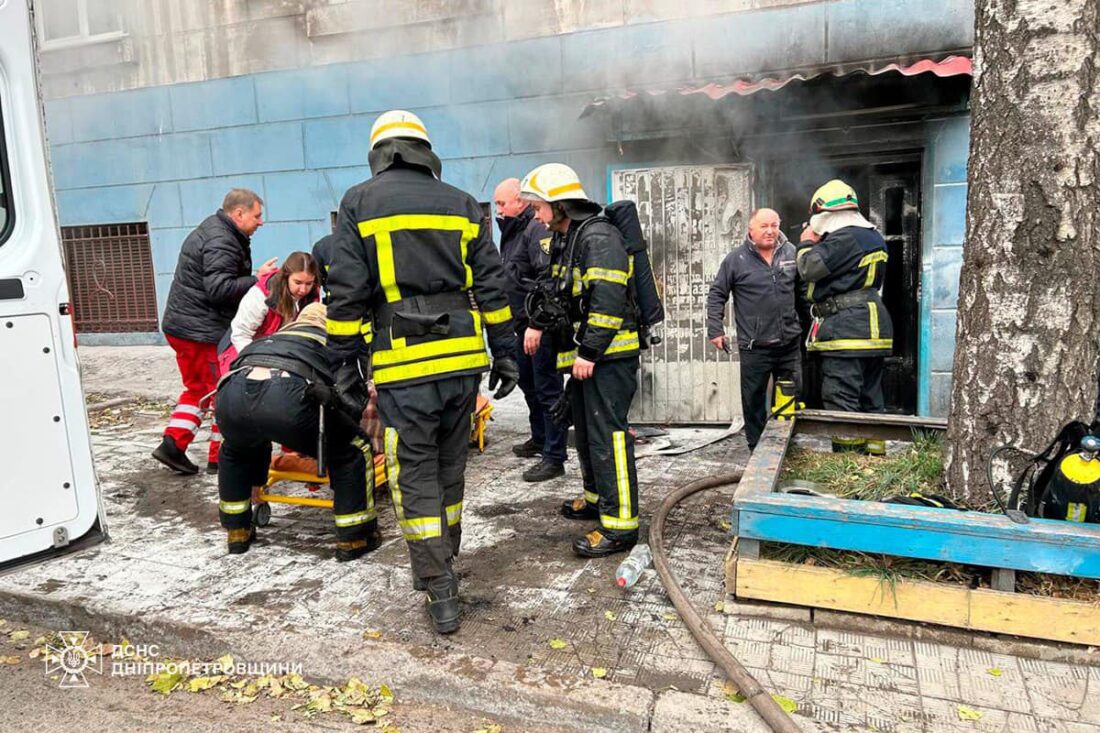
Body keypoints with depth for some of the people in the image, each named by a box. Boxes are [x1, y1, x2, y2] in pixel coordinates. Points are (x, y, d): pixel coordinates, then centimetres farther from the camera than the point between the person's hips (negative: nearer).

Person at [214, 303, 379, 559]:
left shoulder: (277, 335, 41)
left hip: (231, 394, 6)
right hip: (287, 399, -5)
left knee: (235, 451, 40)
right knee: (352, 452, 19)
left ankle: (237, 531, 47)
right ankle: (354, 539, 25)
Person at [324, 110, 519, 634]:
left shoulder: (359, 204, 3)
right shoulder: (462, 205, 11)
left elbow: (346, 294, -3)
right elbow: (492, 287, 8)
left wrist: (344, 364, 3)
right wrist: (504, 354, 12)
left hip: (403, 365, -3)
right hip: (463, 358, 4)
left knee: (415, 478, 6)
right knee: (450, 469, 17)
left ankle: (439, 592, 8)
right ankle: (442, 565, 32)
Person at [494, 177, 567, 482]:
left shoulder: (537, 229, -15)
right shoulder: (512, 232, 16)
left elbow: (550, 277, -27)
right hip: (523, 324, 10)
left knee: (547, 390, -5)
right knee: (528, 384, 21)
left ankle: (554, 458, 2)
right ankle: (539, 439, 39)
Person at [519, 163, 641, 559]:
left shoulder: (598, 237, -16)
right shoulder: (563, 239, 16)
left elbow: (608, 301, -25)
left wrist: (589, 352, -24)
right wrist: (537, 324, 26)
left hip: (608, 354, -10)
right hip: (584, 353, 10)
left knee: (607, 435, -10)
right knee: (585, 429, 19)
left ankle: (620, 523, -5)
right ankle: (597, 497, 35)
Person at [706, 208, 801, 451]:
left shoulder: (791, 253, 6)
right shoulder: (736, 259, -4)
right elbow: (716, 295, 0)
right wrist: (715, 330, -6)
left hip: (790, 343, 4)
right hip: (754, 347, -3)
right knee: (754, 400, 4)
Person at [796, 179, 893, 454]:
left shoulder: (844, 239, -13)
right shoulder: (874, 237, 19)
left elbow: (810, 269, -14)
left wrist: (807, 243, 5)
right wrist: (818, 244, 19)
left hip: (845, 330, -10)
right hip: (873, 327, 10)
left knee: (841, 398, -7)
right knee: (870, 398, 14)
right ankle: (874, 455, 20)